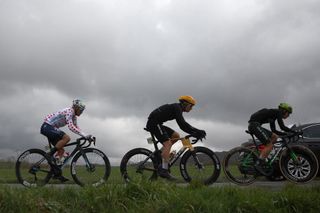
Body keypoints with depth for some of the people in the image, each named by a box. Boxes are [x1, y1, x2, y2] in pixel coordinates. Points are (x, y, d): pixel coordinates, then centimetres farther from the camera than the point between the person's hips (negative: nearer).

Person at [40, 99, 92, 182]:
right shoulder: (69, 111, -17)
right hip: (47, 126, -10)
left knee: (61, 150, 5)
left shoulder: (73, 115, 13)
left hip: (51, 128, 10)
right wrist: (84, 135, -32)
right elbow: (70, 126, -29)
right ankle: (49, 155, -17)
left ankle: (57, 174, 7)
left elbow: (76, 127, 18)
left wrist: (86, 135, 3)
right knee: (66, 138, -27)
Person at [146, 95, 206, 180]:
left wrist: (195, 133, 8)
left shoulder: (177, 108, 18)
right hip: (154, 123, -10)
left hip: (157, 124, 10)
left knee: (176, 136, 9)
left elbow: (183, 125, 18)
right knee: (167, 143, -17)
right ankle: (164, 170, -23)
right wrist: (197, 132, -20)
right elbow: (182, 124, -22)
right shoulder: (177, 107, -11)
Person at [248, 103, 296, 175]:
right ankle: (258, 164, -14)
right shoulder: (278, 112, 0)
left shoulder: (273, 114, 26)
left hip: (253, 125, 10)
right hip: (255, 125, -10)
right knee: (269, 145, -9)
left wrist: (286, 134, 25)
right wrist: (295, 132, -2)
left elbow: (274, 130, 28)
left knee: (274, 137, 13)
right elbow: (282, 127, -9)